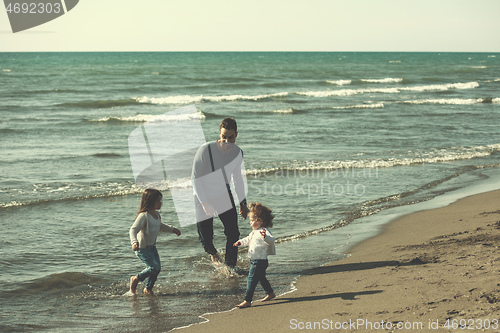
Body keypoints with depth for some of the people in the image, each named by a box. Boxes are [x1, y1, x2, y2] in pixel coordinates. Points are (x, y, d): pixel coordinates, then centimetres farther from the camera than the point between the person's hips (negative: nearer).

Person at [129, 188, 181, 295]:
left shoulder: (156, 214, 7)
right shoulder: (144, 215, -22)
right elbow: (133, 229, -30)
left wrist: (172, 229, 32)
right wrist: (134, 242, -46)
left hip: (152, 246, 9)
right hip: (142, 248, -9)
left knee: (158, 267, 4)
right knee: (154, 267, -15)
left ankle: (148, 288, 22)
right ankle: (136, 279, 8)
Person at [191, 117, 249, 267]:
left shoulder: (238, 153, -7)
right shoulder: (205, 150, -25)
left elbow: (237, 178, 10)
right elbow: (195, 178, -20)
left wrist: (243, 203, 10)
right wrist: (205, 203, -25)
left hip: (224, 195, 4)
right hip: (204, 196, -4)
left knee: (233, 233, -4)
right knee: (205, 237, 0)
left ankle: (230, 267, 12)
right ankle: (212, 252, 35)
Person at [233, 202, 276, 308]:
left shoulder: (264, 231, -21)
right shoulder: (255, 232, 11)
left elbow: (271, 240, -40)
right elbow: (249, 239, 28)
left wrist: (265, 237, -60)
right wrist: (241, 242, 15)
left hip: (260, 261, -11)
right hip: (254, 260, 11)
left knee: (252, 280, -9)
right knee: (261, 278, 25)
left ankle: (247, 301, -7)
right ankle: (270, 293, 43)